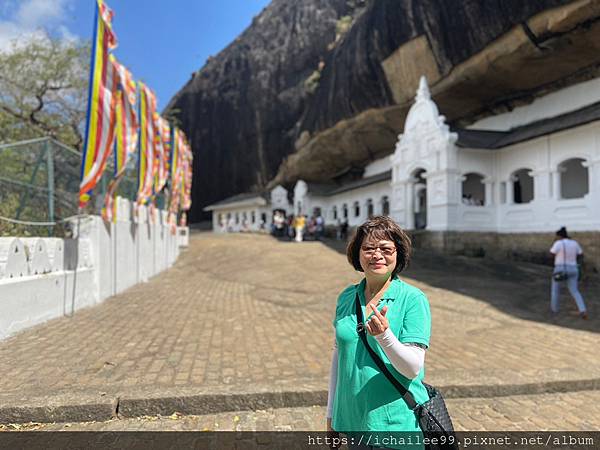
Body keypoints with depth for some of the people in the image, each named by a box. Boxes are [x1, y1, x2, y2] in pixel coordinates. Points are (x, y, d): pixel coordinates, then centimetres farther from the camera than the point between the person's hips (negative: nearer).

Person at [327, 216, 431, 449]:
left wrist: (384, 335, -33)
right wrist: (331, 413, 12)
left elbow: (413, 368, -16)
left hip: (397, 423, -4)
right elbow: (338, 355, 9)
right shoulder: (347, 297, 1)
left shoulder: (414, 299, -12)